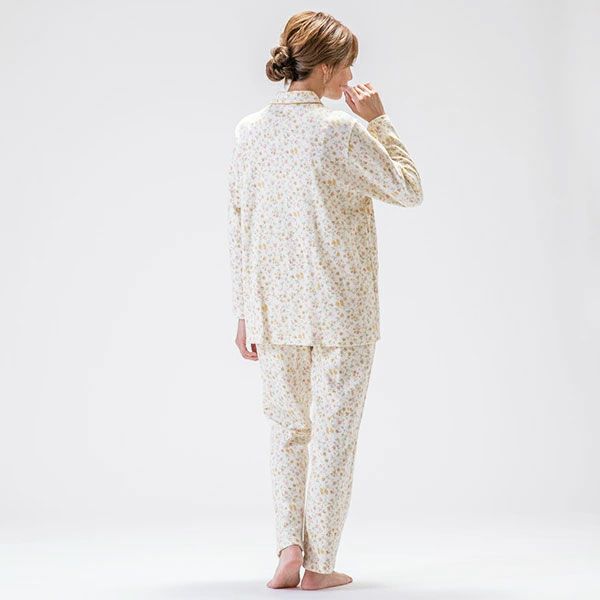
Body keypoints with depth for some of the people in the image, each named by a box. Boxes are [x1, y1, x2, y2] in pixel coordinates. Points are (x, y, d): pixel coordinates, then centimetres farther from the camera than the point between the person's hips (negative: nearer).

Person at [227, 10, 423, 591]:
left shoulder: (248, 130, 2)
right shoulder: (341, 131, -14)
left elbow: (237, 227, 6)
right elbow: (409, 189, -2)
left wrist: (244, 312, 12)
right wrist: (379, 120, 2)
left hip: (273, 307, 4)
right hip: (340, 309, -4)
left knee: (289, 428, 17)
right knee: (332, 430, 6)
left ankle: (289, 549, 8)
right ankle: (319, 563, 12)